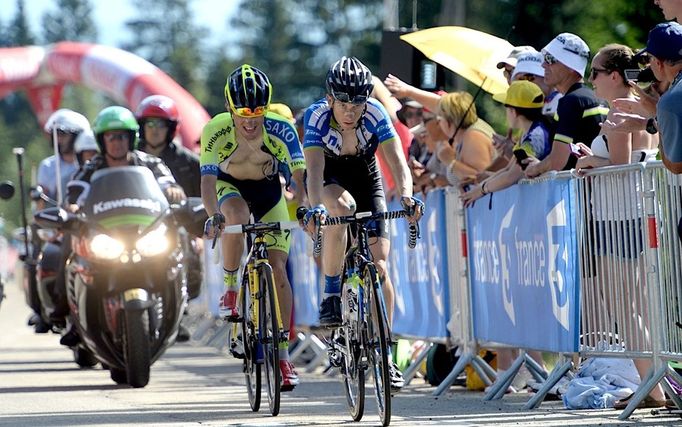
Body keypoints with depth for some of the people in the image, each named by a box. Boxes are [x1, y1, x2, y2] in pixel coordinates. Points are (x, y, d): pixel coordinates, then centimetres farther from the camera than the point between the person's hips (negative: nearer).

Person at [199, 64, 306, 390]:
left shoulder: (280, 129, -31)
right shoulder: (216, 131, -31)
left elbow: (299, 175, -36)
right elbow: (207, 180, -39)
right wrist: (213, 215, -58)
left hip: (269, 190, 1)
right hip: (230, 186, 0)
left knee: (278, 269, -10)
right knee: (236, 216, -37)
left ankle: (282, 355, -3)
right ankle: (230, 289, -15)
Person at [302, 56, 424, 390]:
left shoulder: (376, 115, -27)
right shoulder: (317, 117, -31)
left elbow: (398, 163, -35)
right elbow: (314, 169, -42)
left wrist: (406, 196, -54)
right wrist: (316, 206, -61)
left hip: (365, 177, 1)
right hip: (329, 178, -1)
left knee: (379, 265, -10)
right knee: (342, 206, -38)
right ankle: (331, 294, -23)